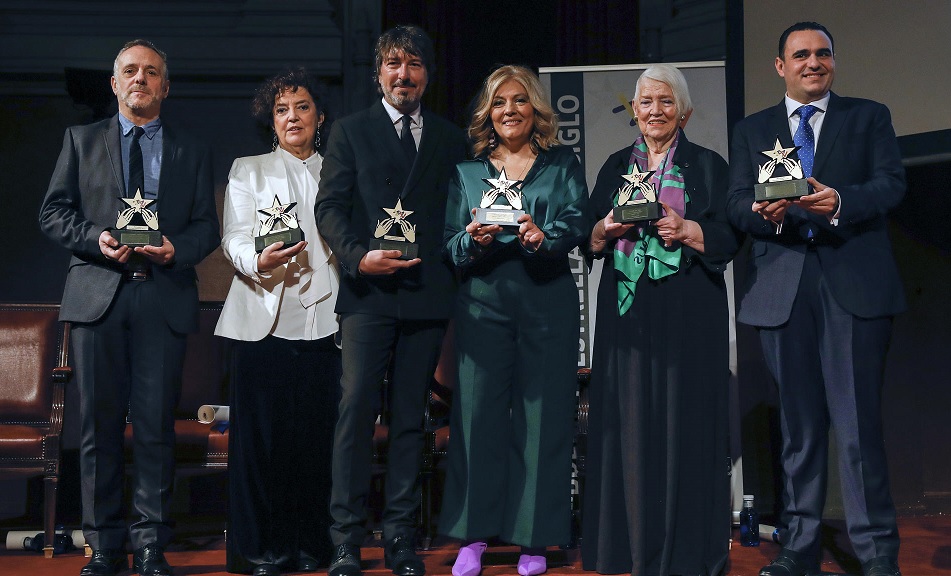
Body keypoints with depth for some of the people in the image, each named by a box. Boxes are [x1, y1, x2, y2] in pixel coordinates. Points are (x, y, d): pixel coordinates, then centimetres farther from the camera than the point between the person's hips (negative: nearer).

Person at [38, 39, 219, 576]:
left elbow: (207, 226, 9)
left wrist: (175, 249, -11)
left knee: (157, 425, -1)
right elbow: (54, 212, 9)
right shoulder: (82, 139, 14)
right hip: (98, 292, 0)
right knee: (100, 424, 2)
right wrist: (96, 238, -10)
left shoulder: (193, 151, 15)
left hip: (165, 297, 0)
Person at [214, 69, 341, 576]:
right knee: (261, 433, -5)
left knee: (317, 433, -3)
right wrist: (258, 259, -17)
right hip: (264, 319, -1)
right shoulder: (247, 171, 16)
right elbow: (234, 239, 4)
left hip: (323, 319, 1)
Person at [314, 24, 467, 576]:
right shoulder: (350, 131, 9)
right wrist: (358, 256, -14)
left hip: (428, 295, 2)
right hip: (368, 292, -2)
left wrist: (455, 262, -3)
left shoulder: (451, 139, 14)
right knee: (357, 411, -6)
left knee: (412, 417, 6)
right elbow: (330, 205, 2)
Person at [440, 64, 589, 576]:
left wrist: (544, 237, -25)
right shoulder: (467, 171, 15)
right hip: (483, 302, 1)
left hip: (547, 301, -1)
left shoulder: (563, 165, 11)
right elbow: (451, 246, 7)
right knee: (479, 411, -1)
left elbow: (575, 224, -4)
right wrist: (473, 240, -15)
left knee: (542, 413, 0)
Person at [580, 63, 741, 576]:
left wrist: (686, 230, -16)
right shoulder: (615, 167, 15)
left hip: (687, 311, -3)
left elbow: (729, 239, 0)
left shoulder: (708, 165, 6)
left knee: (685, 420, -3)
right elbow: (591, 240, 14)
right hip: (627, 309, 3)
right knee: (630, 419, 2)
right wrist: (607, 228, -7)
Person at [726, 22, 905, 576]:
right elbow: (737, 204, 6)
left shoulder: (870, 117, 12)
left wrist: (840, 201, -22)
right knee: (799, 423, 8)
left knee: (858, 421, -5)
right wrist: (767, 214, -17)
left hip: (855, 285, -2)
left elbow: (892, 183, -2)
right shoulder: (752, 130, 16)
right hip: (782, 290, 2)